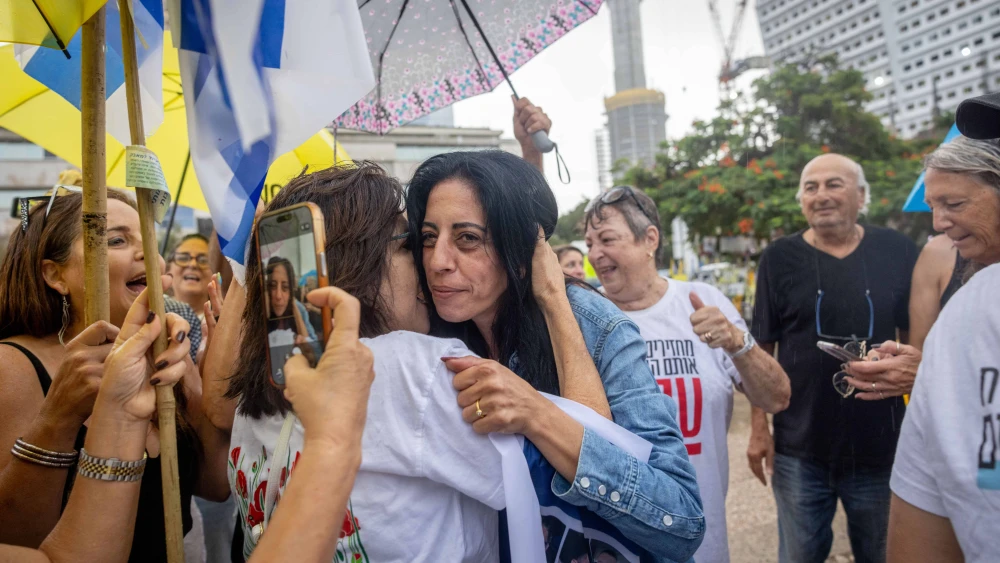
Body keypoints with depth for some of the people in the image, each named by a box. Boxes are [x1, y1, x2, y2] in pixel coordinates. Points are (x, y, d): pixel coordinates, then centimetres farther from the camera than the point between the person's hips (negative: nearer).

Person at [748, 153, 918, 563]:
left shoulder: (897, 252, -1)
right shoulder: (779, 259, -3)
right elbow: (761, 350, 0)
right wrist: (758, 428, -3)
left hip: (882, 447, 1)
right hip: (799, 450, 0)